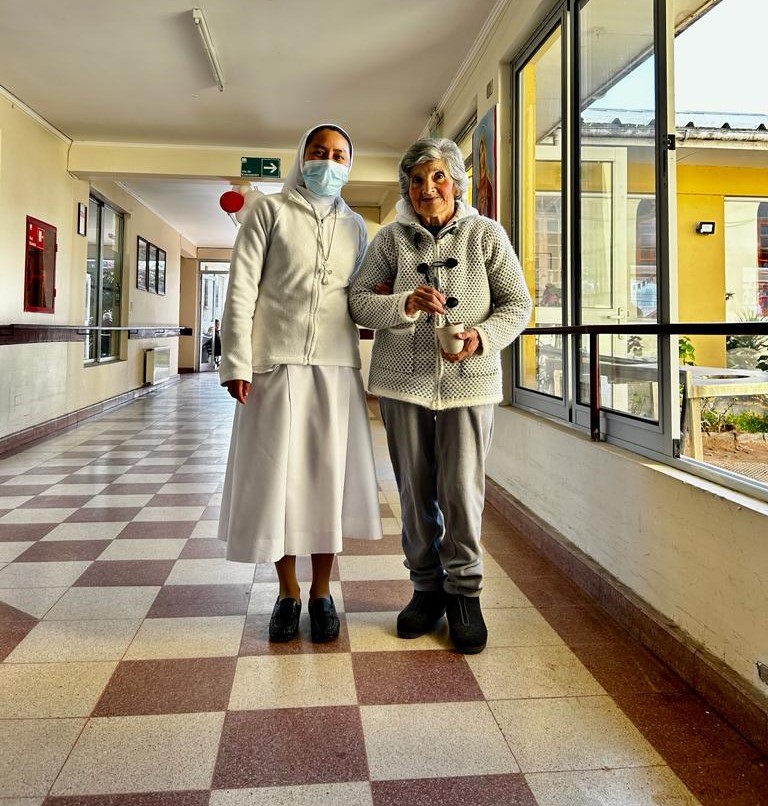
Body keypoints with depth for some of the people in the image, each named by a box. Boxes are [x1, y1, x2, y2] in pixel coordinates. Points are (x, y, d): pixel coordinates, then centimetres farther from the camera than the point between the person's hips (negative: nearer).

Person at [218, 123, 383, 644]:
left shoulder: (355, 226, 15)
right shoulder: (269, 212, 5)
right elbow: (242, 289, -2)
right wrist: (237, 362, -9)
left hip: (337, 367, 3)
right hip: (276, 365, -2)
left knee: (329, 477, 4)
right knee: (275, 477, 2)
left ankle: (322, 592, 19)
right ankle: (288, 591, 19)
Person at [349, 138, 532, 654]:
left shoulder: (486, 234, 3)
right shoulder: (391, 238, 6)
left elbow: (518, 304, 3)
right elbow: (359, 302, -1)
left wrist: (483, 337, -16)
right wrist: (405, 304, -20)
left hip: (468, 380, -1)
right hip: (403, 379, 2)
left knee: (462, 489, -2)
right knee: (415, 490, 8)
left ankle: (464, 593, 16)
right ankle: (427, 588, 24)